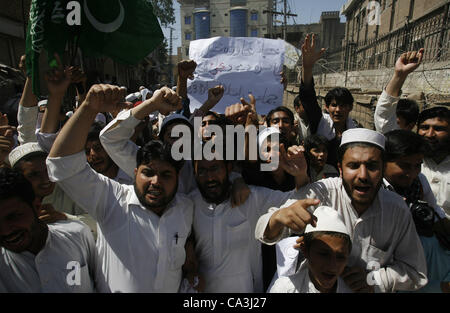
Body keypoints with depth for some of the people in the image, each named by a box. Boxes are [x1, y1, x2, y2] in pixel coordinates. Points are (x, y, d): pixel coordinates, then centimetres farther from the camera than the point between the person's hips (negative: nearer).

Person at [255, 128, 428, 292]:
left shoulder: (398, 209, -9)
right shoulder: (319, 194, -18)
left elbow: (416, 271, 2)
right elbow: (266, 233, -23)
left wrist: (374, 281, -14)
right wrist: (279, 217, -44)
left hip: (372, 290, 3)